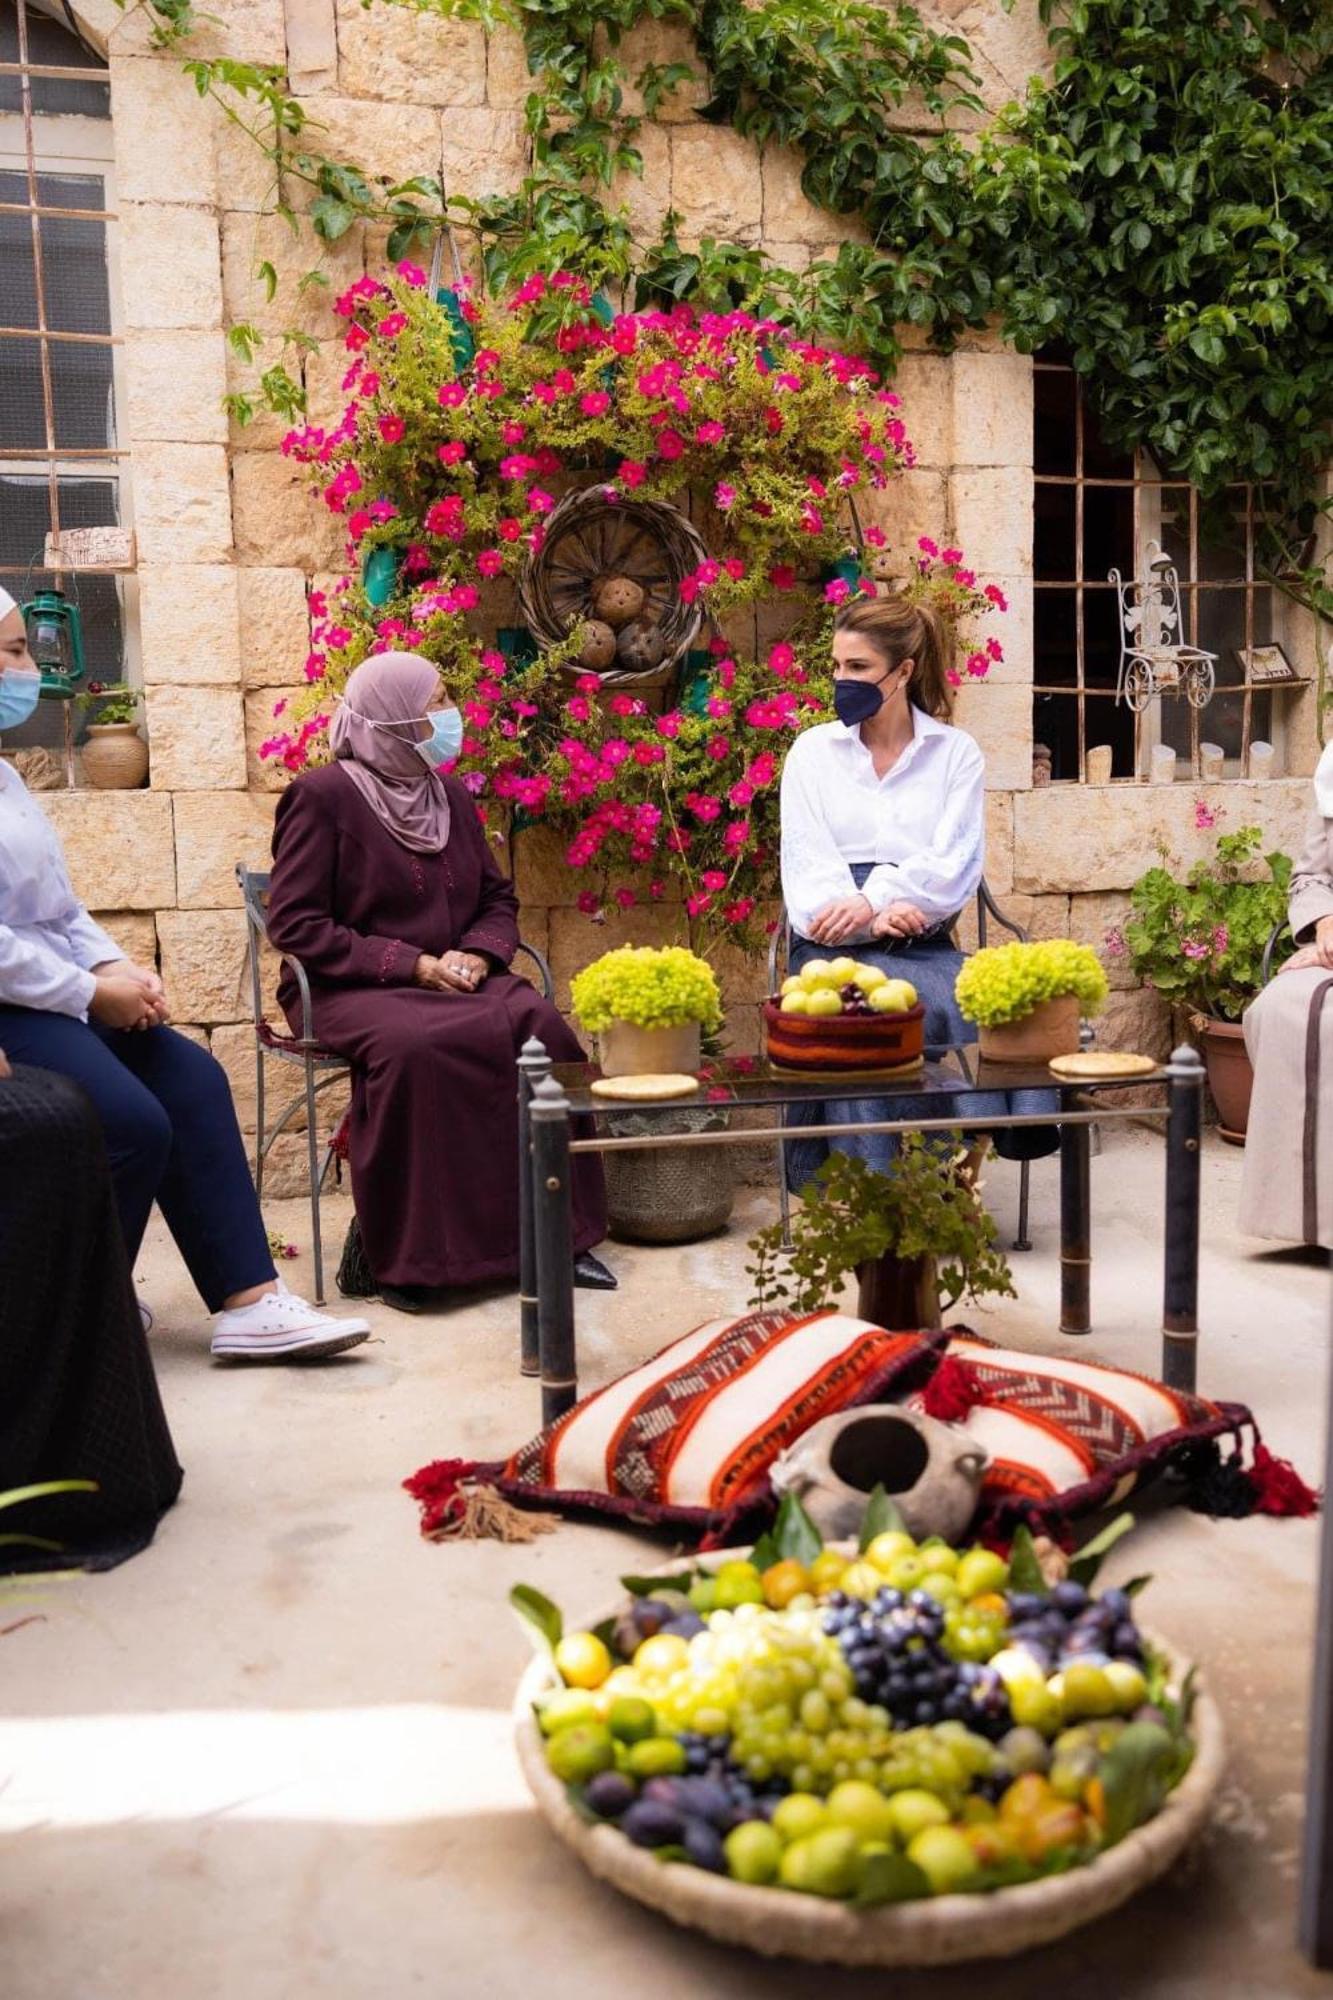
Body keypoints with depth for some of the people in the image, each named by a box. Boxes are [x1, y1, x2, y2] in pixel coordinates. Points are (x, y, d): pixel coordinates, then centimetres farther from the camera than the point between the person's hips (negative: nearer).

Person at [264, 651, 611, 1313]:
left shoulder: (452, 796, 15)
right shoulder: (322, 796, -4)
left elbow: (498, 899, 19)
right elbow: (294, 924, -10)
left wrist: (478, 954, -5)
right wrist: (411, 965, -16)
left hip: (454, 979, 5)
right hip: (349, 988, -5)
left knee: (543, 1028, -24)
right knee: (412, 1046, -37)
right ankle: (404, 1253, -25)